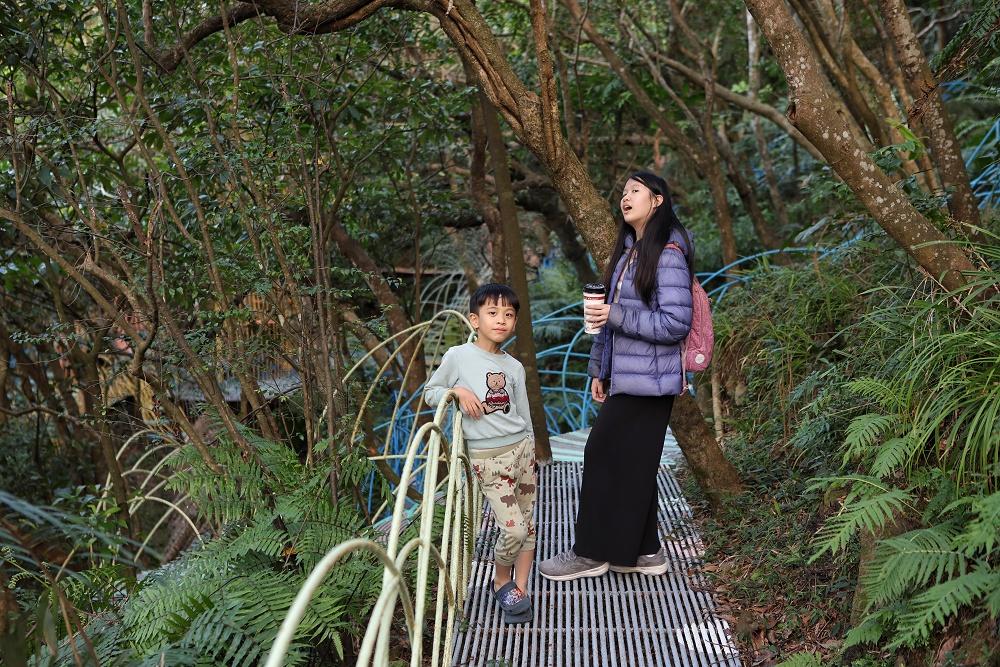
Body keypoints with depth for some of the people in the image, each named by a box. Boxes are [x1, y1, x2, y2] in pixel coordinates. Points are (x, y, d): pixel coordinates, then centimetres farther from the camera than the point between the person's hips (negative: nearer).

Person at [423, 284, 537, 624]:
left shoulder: (515, 367, 8)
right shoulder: (457, 356, -4)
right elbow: (430, 392, 6)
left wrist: (529, 452, 15)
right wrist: (457, 391, -12)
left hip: (522, 448, 5)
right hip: (488, 457, -4)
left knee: (527, 524, 7)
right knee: (513, 528, -10)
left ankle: (520, 589, 20)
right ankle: (501, 582, 16)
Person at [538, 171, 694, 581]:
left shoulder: (668, 255, -13)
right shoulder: (628, 251, 15)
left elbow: (676, 323, -19)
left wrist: (617, 316, -22)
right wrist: (599, 370, 16)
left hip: (647, 380, -9)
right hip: (623, 376, 9)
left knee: (606, 457, -4)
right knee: (632, 464, 13)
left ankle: (593, 554, 9)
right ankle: (644, 551, 23)